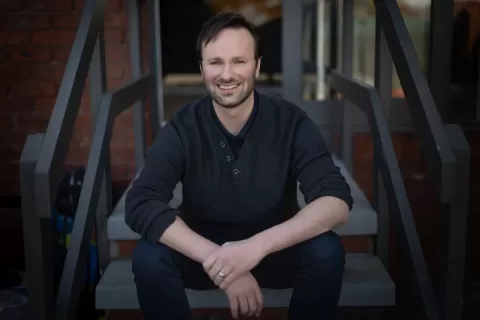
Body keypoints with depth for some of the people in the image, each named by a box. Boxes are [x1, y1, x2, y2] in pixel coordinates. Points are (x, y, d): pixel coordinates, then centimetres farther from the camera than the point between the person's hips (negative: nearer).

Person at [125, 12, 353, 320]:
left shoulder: (291, 122, -16)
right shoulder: (183, 127, -15)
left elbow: (337, 202, -25)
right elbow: (140, 205, -26)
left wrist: (259, 245, -41)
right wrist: (215, 258, -39)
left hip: (274, 249, 0)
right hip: (203, 249, 0)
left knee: (327, 251, -29)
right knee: (149, 257, -28)